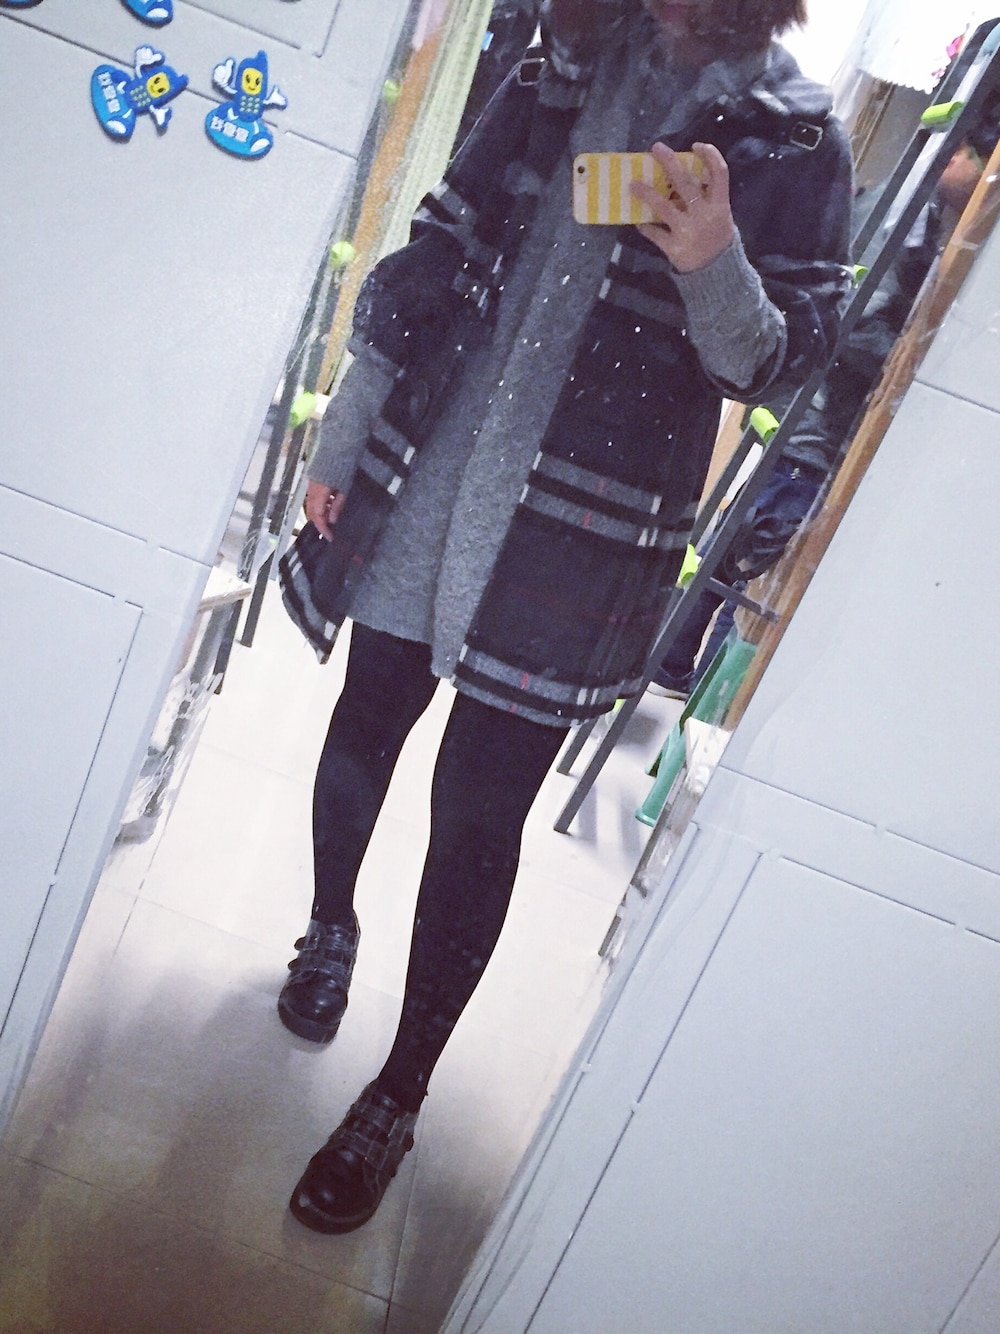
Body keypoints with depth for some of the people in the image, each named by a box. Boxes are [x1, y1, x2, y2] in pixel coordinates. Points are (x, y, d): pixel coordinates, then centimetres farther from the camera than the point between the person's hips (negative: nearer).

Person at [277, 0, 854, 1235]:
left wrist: (713, 266, -22)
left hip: (575, 535, -4)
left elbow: (779, 357, 0)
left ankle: (398, 1097, 18)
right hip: (427, 475, 4)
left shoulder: (791, 133, 2)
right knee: (369, 714, 15)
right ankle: (329, 933, 45)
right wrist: (344, 437, 11)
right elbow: (432, 255, 12)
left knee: (478, 808, -1)